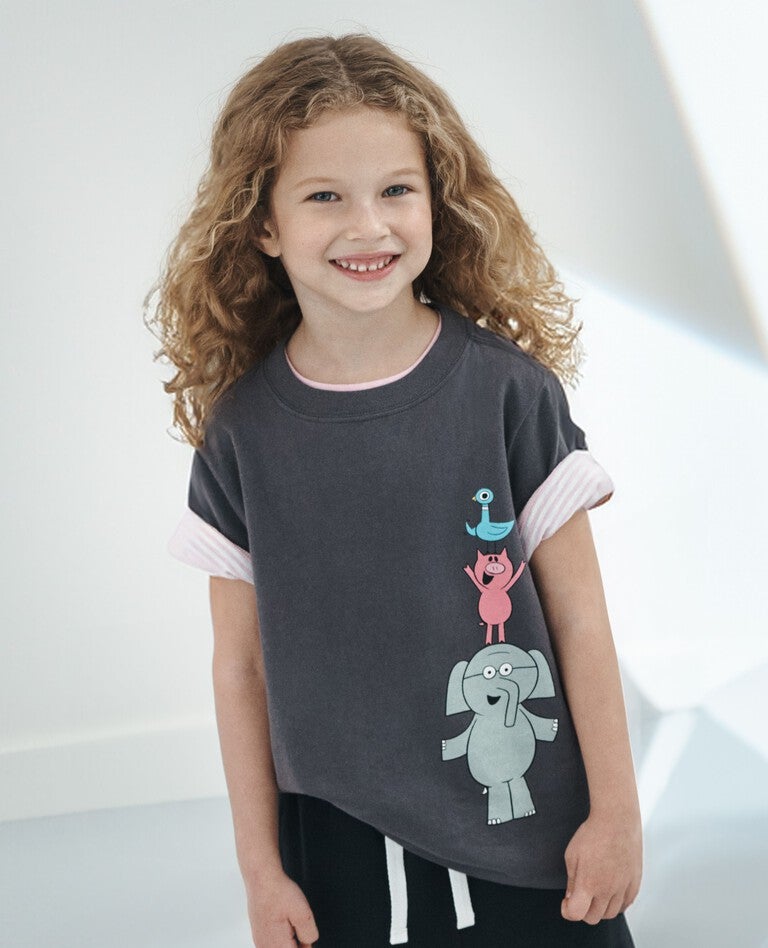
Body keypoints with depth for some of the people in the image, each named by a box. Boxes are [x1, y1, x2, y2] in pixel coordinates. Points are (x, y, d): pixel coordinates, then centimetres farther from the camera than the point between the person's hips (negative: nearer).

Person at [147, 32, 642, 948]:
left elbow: (579, 620, -4)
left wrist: (616, 812, -2)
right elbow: (240, 664, 0)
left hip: (527, 837, -1)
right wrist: (260, 868, 3)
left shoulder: (509, 389, -8)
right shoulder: (241, 431, -4)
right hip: (341, 853, 1)